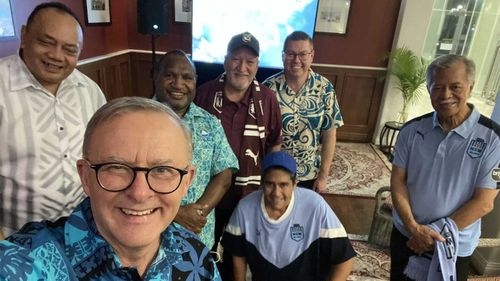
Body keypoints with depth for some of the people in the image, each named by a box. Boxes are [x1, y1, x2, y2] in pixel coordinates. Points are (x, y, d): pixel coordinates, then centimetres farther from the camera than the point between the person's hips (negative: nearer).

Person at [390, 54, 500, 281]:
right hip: (405, 235, 3)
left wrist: (438, 234, -17)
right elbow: (398, 181, -5)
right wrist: (413, 226, -16)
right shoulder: (412, 129, -7)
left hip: (454, 247, -2)